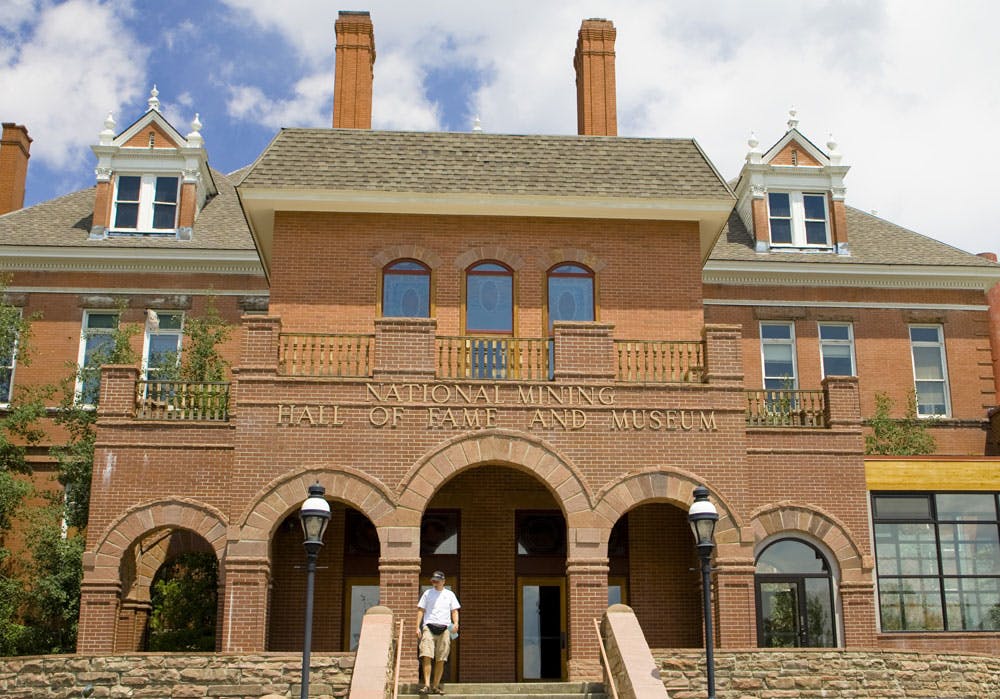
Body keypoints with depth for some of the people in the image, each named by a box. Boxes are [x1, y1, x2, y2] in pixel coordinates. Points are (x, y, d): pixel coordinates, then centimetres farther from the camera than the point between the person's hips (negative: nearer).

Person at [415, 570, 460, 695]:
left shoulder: (449, 594, 15)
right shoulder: (427, 594, 13)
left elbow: (454, 611, 12)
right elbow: (420, 610, 11)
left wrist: (456, 623, -7)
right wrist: (418, 627, 1)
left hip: (444, 628, 1)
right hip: (429, 626, -1)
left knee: (440, 660, 1)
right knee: (427, 656, -15)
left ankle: (436, 686, 8)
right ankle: (427, 685, -18)